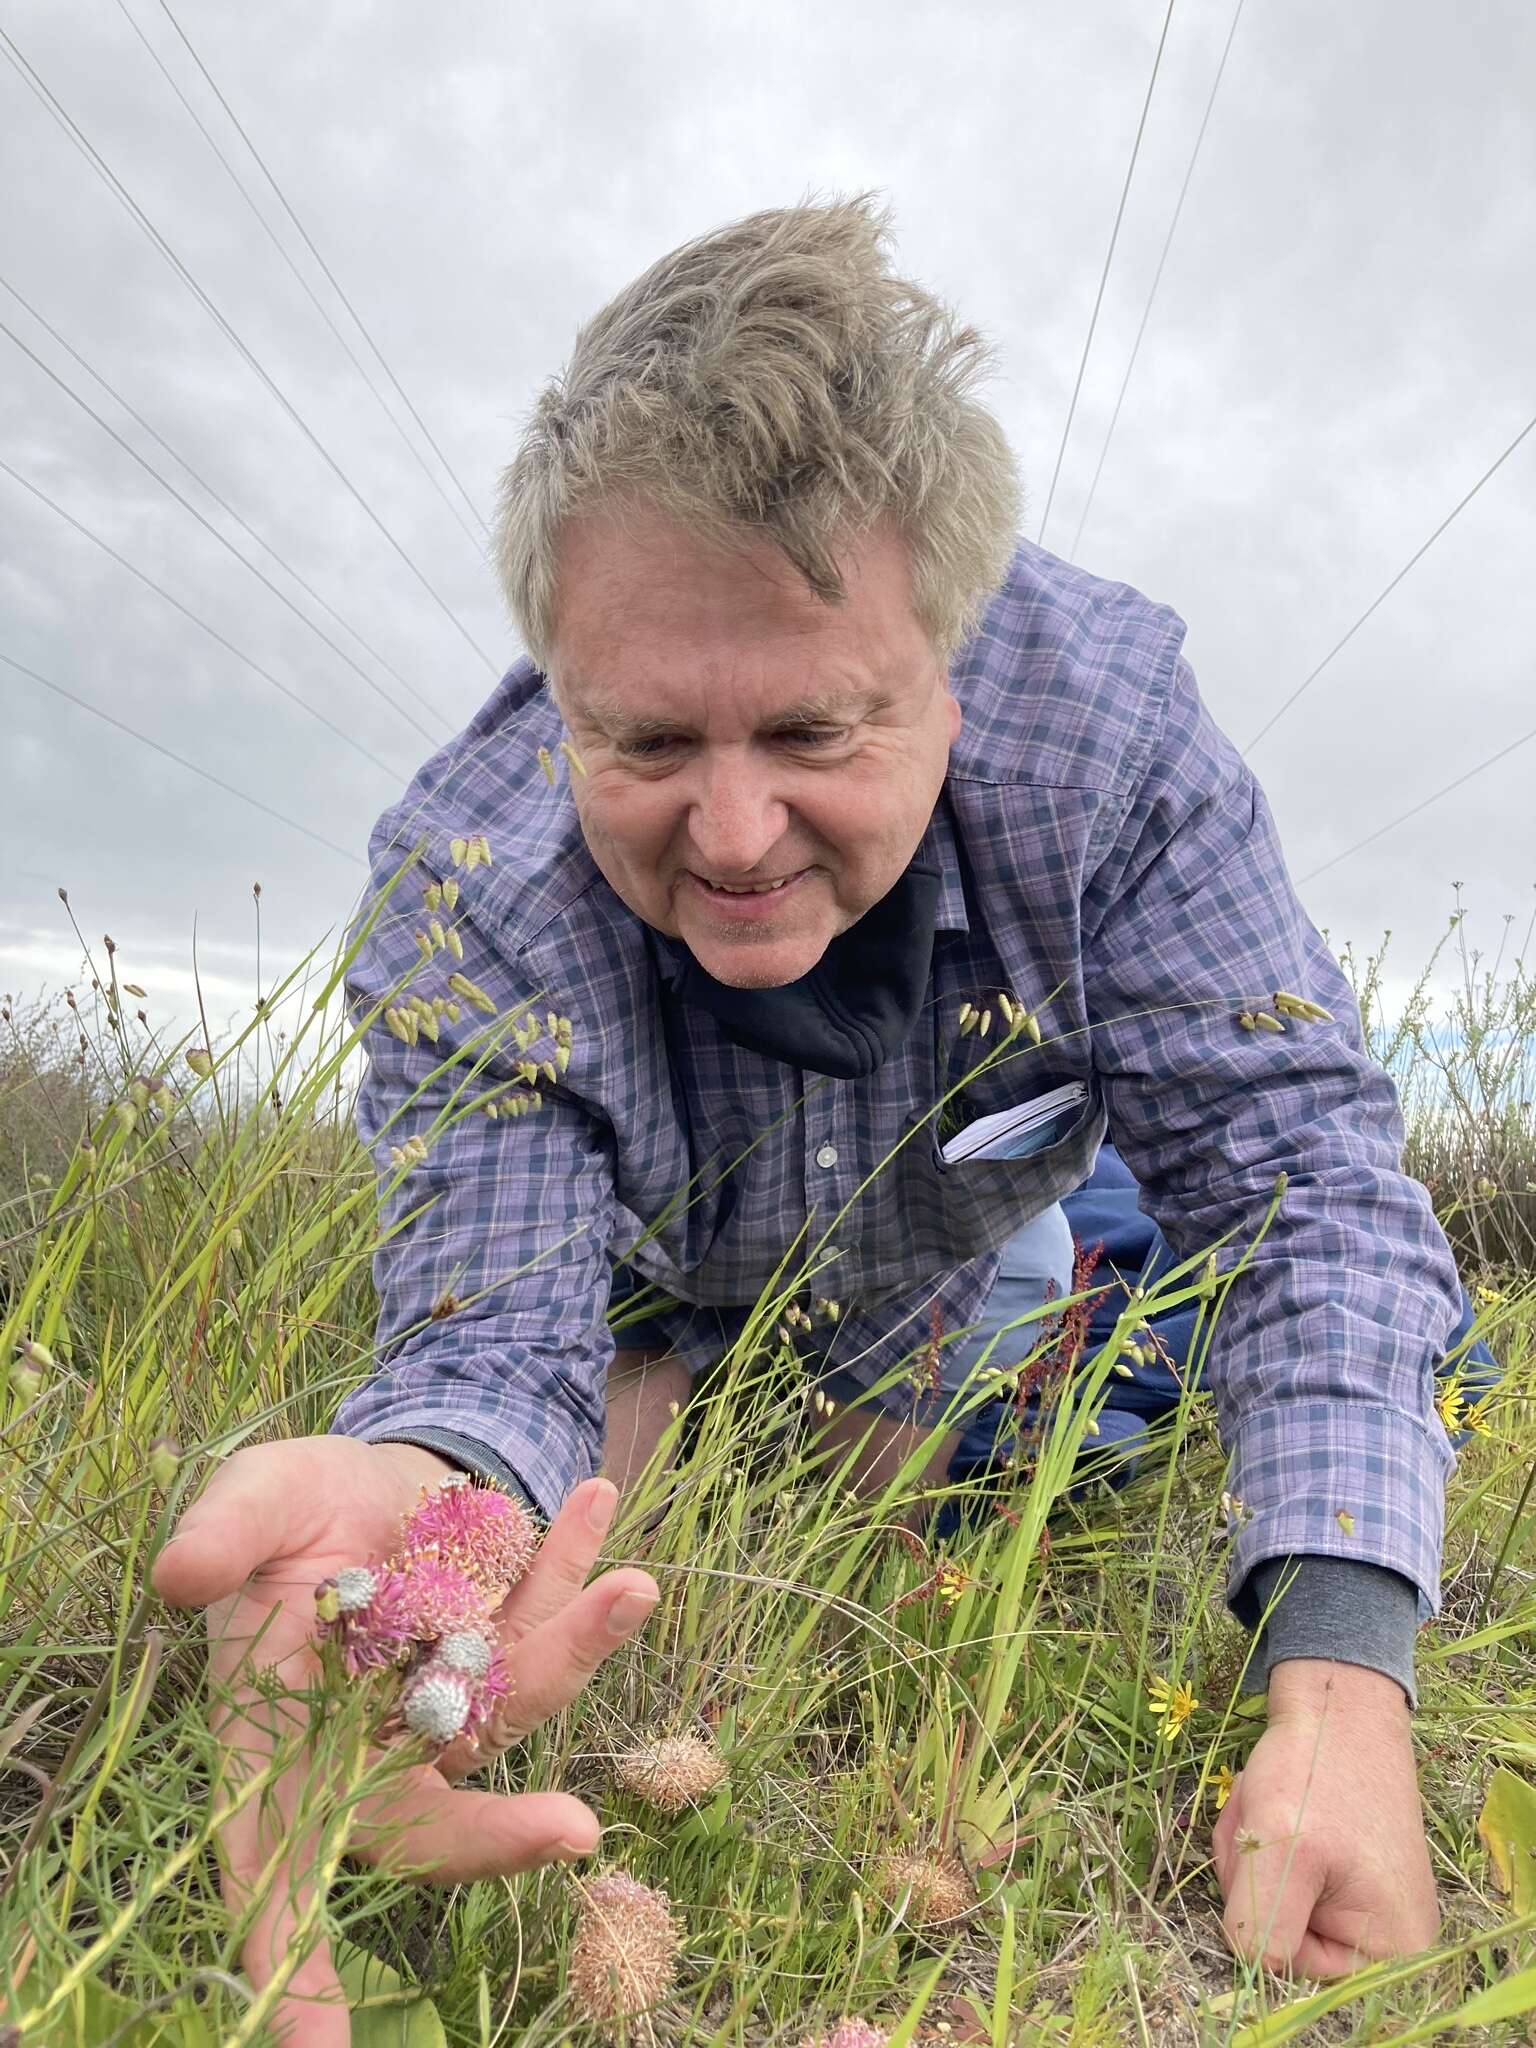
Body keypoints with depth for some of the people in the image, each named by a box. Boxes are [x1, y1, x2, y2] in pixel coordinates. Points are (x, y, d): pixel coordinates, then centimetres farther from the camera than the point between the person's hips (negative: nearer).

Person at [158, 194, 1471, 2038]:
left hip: (956, 1290, 1)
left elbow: (1294, 1172, -33)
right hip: (652, 1313, 0)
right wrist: (414, 1490, -64)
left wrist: (1345, 1682, -44)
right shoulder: (462, 900, -38)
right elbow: (496, 1336, -37)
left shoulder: (1101, 722, -36)